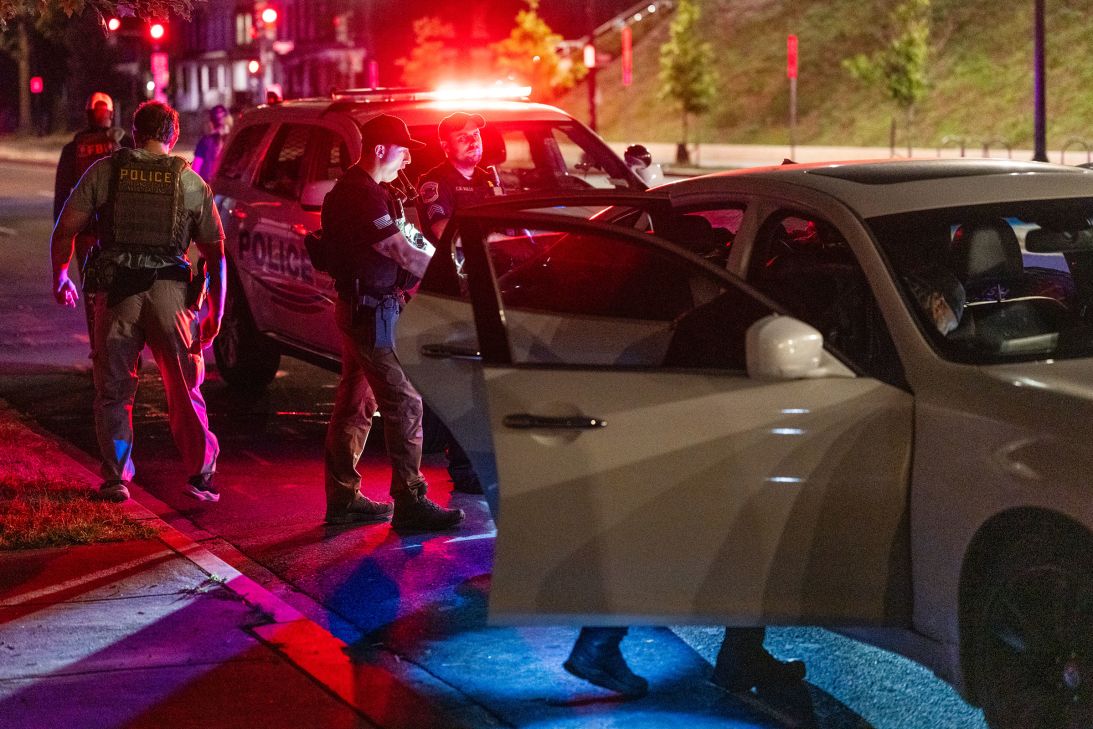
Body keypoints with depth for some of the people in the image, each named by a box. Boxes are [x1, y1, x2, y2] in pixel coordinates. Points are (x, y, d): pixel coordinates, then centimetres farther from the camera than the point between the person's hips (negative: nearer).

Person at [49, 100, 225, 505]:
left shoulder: (104, 171, 4)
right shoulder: (192, 183, 7)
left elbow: (65, 229, 2)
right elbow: (216, 253, 8)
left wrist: (60, 277, 19)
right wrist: (216, 312, 15)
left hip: (115, 292, -1)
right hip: (170, 293, 1)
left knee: (113, 391, 11)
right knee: (184, 390, 12)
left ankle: (116, 479, 10)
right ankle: (201, 475, 12)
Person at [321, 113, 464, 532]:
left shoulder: (353, 188, 15)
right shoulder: (363, 195, -19)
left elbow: (395, 245, 20)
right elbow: (403, 254, -22)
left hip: (357, 308, 11)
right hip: (372, 312, -11)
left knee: (356, 404, 15)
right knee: (403, 403, -9)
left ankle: (343, 498, 21)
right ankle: (410, 503, -8)